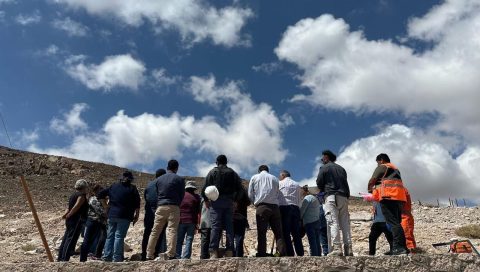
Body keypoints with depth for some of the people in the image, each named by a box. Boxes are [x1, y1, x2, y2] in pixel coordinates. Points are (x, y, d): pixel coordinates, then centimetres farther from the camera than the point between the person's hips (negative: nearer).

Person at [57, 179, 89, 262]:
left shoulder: (73, 195, 20)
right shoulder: (82, 195, -10)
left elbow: (69, 208, 16)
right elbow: (76, 206, -21)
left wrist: (66, 214, 1)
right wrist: (69, 215, -12)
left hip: (70, 221, 10)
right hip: (76, 221, -10)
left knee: (66, 239, 13)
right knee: (71, 240, -9)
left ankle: (60, 258, 19)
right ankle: (65, 259, -11)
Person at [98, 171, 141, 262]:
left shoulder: (113, 186, 14)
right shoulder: (132, 188, 0)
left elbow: (101, 194, 12)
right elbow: (137, 203, -5)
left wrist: (105, 206, 15)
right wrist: (136, 216, 2)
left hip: (112, 215, 4)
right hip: (124, 216, -4)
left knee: (110, 235, 12)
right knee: (119, 236, -5)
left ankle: (107, 256, 10)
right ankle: (117, 258, -7)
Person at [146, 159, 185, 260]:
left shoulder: (159, 179, 14)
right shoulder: (180, 179, 1)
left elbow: (156, 194, 15)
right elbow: (182, 195, 4)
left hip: (160, 207, 4)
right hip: (173, 207, -4)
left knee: (155, 231, 8)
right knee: (172, 230, -8)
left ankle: (149, 255, 10)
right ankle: (170, 254, -18)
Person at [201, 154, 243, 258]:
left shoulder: (212, 172, 6)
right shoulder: (232, 172, 13)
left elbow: (205, 187, -2)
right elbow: (239, 188, 7)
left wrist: (206, 200, 7)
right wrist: (235, 200, 10)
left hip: (216, 201, -2)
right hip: (229, 202, 2)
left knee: (215, 226, -5)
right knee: (229, 226, 3)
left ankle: (214, 251, -11)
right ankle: (229, 251, 1)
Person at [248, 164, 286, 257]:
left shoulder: (254, 178, 14)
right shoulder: (275, 178, 17)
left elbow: (250, 195, 10)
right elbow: (279, 195, 12)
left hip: (261, 207, -1)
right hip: (274, 206, 2)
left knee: (261, 232, -4)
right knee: (278, 232, 1)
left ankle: (261, 255, -10)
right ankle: (283, 254, -8)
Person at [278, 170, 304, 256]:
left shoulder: (280, 184, 9)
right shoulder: (297, 185, 20)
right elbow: (300, 200, 15)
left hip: (284, 208, -4)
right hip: (295, 208, 4)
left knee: (286, 233, -5)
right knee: (296, 234, 6)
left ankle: (290, 254, -12)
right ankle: (300, 254, 0)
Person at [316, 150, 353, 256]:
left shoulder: (324, 168, 3)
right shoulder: (341, 168, 21)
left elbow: (319, 183, 1)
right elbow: (345, 184, 18)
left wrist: (324, 190, 19)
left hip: (331, 196, -6)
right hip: (344, 197, 6)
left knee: (333, 222, -10)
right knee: (345, 223, 4)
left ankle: (336, 248, -19)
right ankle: (348, 249, 0)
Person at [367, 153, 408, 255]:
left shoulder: (382, 167, 6)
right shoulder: (395, 169, 30)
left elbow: (372, 181, 4)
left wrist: (370, 189, 23)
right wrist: (376, 188, 30)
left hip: (388, 197, -8)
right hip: (399, 197, 8)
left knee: (393, 222, -14)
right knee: (397, 223, 8)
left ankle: (399, 247, -22)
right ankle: (401, 246, 4)